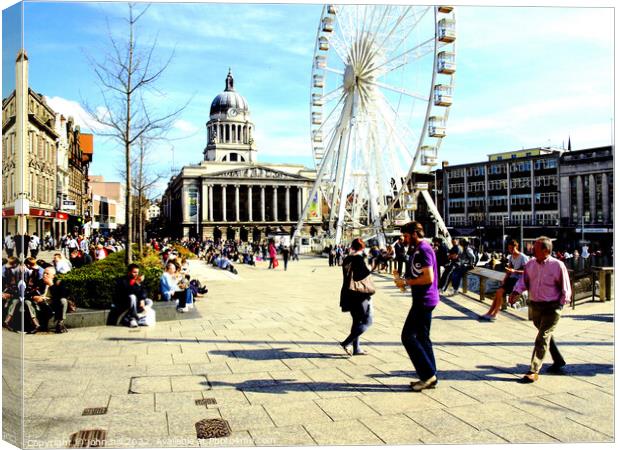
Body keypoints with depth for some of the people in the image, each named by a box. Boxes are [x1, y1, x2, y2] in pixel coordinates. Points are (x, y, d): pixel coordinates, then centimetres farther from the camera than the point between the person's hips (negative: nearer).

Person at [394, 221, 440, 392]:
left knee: (408, 336, -7)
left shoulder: (423, 250, -16)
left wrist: (406, 282, -15)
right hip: (423, 300, 11)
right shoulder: (418, 249, 16)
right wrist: (405, 280, 10)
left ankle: (428, 374, -2)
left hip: (423, 301, -11)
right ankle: (430, 377, 19)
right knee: (422, 338, 13)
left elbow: (428, 278, -23)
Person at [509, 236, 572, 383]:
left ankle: (533, 371, -7)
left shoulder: (557, 265, -13)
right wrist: (516, 292, -10)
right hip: (535, 306, 6)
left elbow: (565, 289, -6)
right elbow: (523, 281, 8)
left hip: (551, 307, -6)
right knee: (547, 336, 21)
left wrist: (559, 306, -10)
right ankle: (559, 362, 41)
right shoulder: (530, 264, 1)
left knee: (542, 339, -9)